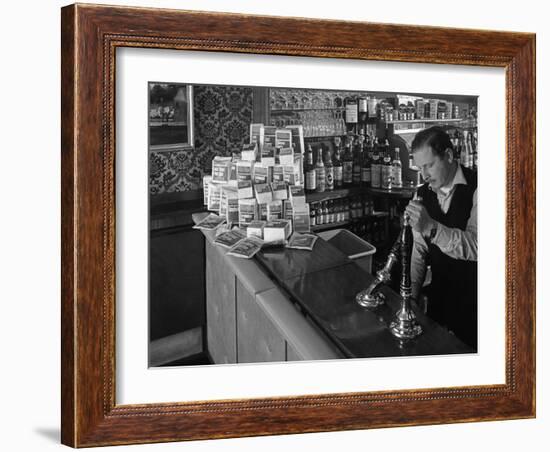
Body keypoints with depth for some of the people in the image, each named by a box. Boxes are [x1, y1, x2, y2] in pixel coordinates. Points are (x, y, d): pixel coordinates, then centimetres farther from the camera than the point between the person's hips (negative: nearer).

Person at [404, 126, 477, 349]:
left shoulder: (476, 188, -16)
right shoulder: (423, 194, 1)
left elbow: (476, 246, -29)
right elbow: (420, 249, 6)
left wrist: (431, 227, -41)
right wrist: (412, 291, -4)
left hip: (472, 297, -5)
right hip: (439, 295, 5)